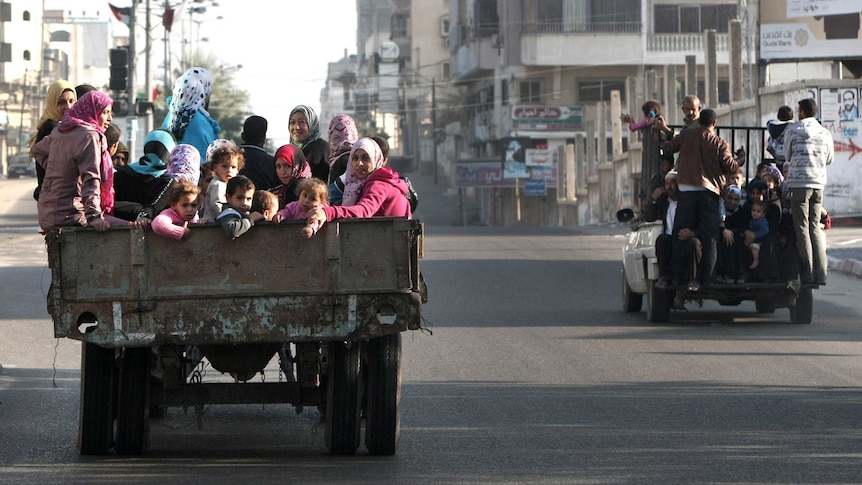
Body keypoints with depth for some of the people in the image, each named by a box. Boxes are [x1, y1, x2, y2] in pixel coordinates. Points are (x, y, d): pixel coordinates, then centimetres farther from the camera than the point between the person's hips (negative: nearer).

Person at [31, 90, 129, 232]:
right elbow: (91, 178, -22)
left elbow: (36, 151, 33)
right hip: (67, 214, -10)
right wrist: (94, 215, -29)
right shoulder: (89, 135, -12)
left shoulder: (59, 131, 14)